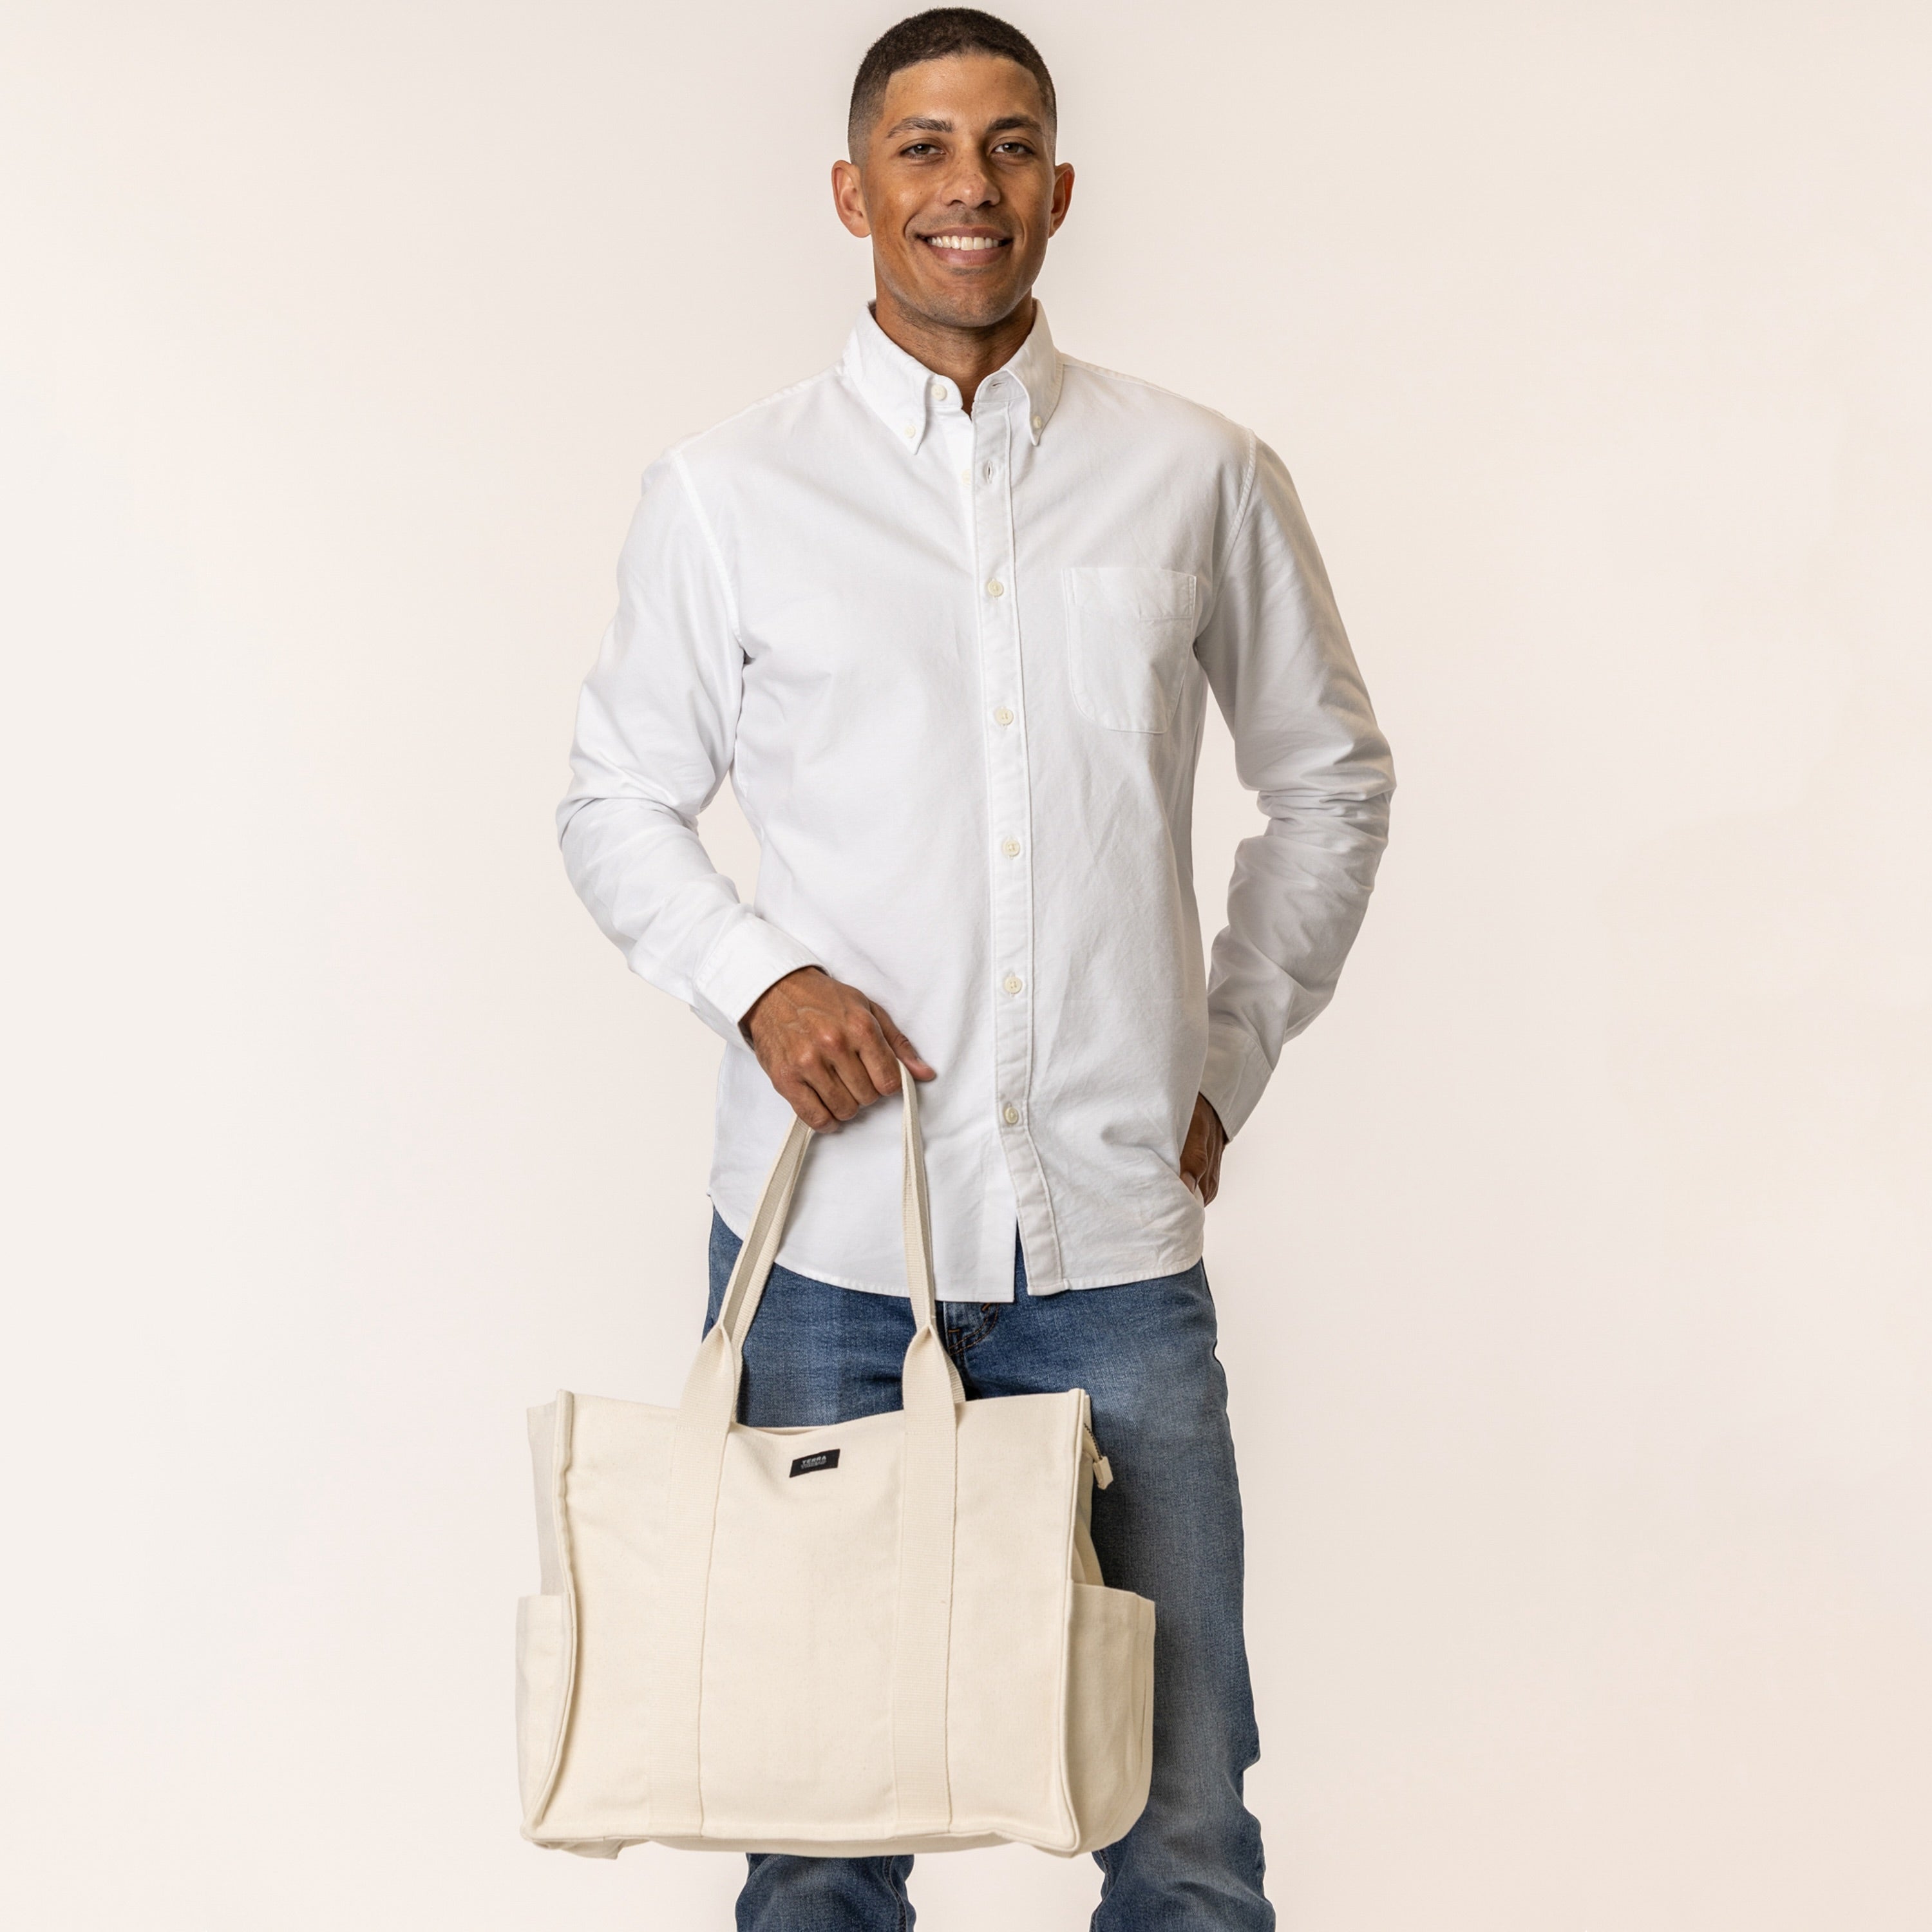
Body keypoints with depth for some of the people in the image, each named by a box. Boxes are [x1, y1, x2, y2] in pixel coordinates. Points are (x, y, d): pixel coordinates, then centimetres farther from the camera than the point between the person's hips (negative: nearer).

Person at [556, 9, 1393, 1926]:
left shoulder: (1201, 478, 6)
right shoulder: (728, 491, 4)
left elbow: (1329, 776, 16)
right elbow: (618, 800, 10)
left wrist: (1229, 1061, 9)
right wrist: (758, 977, -8)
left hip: (1115, 1244, 1)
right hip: (824, 1242, 0)